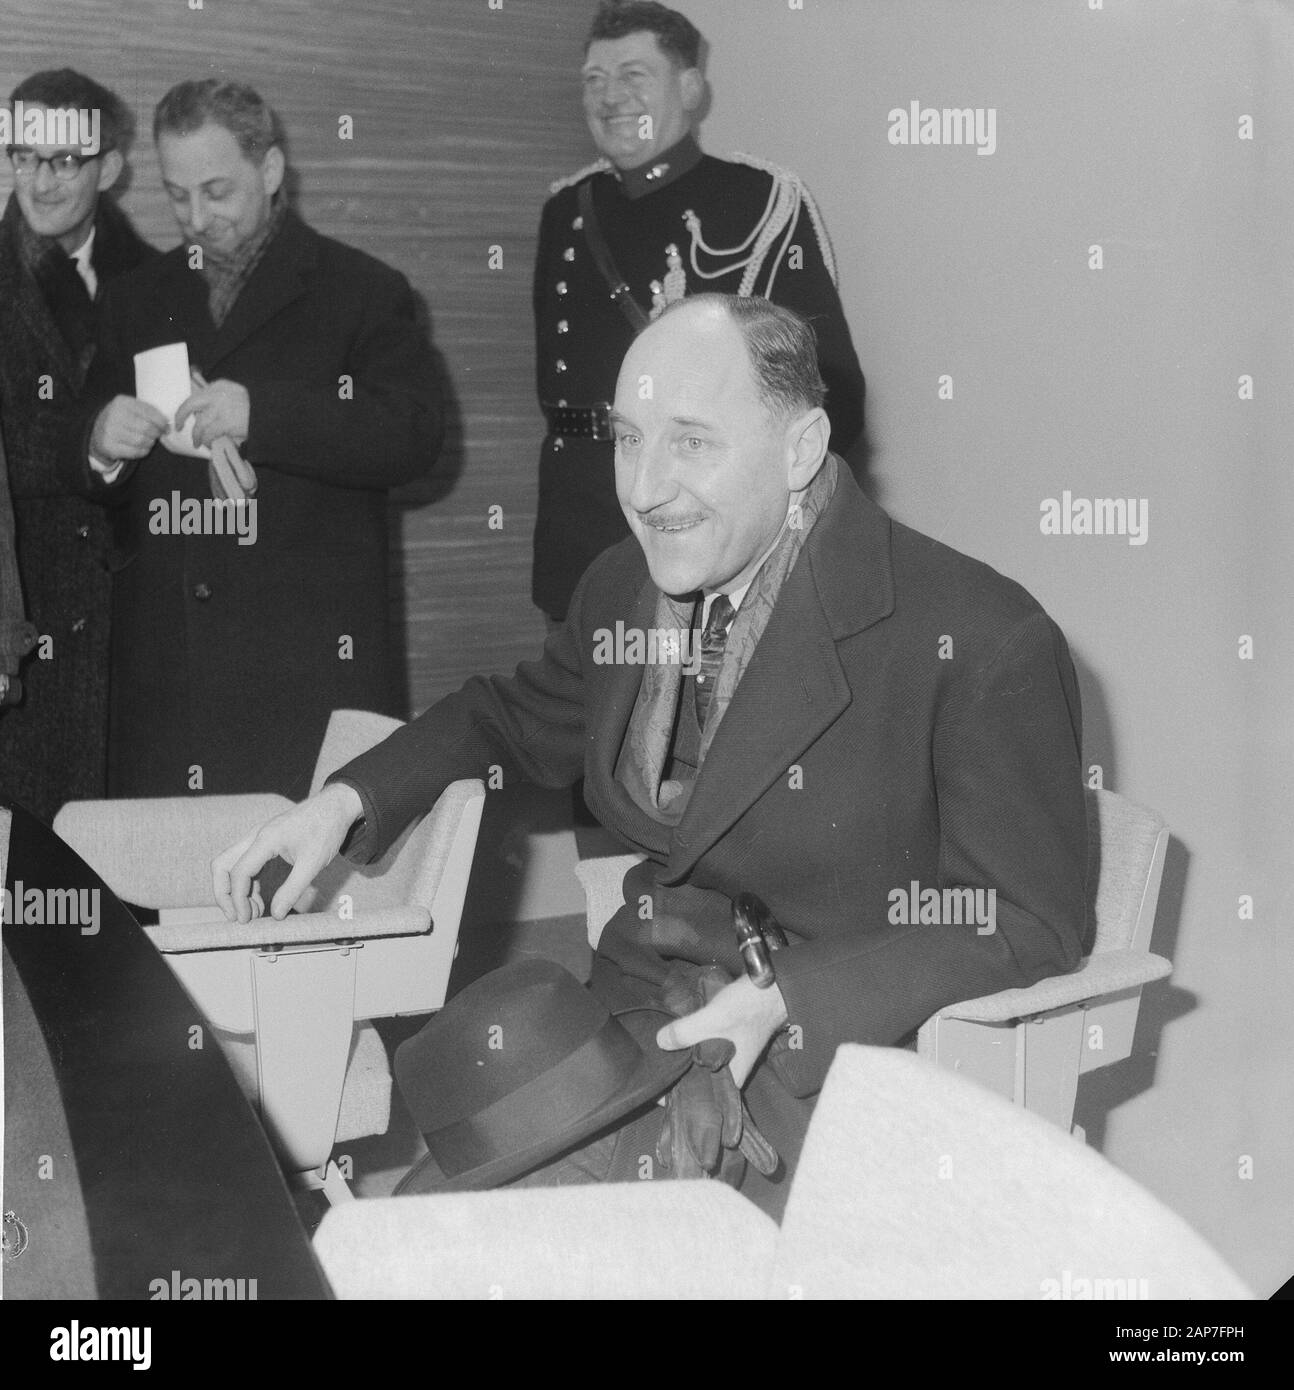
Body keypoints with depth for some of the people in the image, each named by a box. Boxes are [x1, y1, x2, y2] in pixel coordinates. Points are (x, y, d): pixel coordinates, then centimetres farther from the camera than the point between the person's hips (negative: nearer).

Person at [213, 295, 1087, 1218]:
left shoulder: (984, 643, -14)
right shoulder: (622, 590, 6)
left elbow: (1029, 928, -13)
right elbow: (512, 720, 26)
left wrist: (782, 1003, -24)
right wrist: (346, 801, 9)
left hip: (837, 1066, -5)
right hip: (627, 1033, 6)